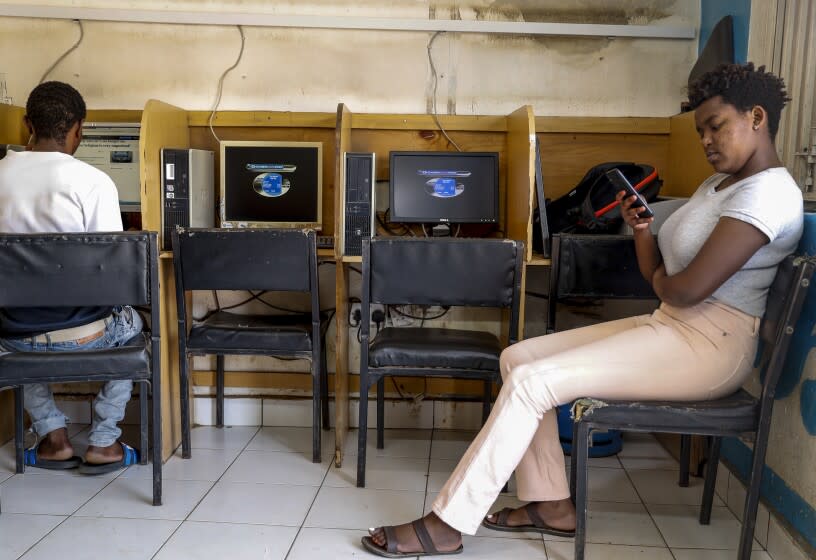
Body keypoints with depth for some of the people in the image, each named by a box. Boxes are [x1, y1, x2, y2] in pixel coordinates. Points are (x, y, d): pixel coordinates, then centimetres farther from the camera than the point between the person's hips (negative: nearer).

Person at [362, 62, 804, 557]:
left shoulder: (768, 191, -15)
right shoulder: (717, 185, 17)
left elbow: (686, 289, -25)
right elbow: (659, 276, 15)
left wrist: (661, 282, -3)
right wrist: (642, 229, -3)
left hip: (708, 345, -10)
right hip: (668, 326, 10)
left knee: (531, 382, -21)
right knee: (518, 358, 0)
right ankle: (553, 504, 6)